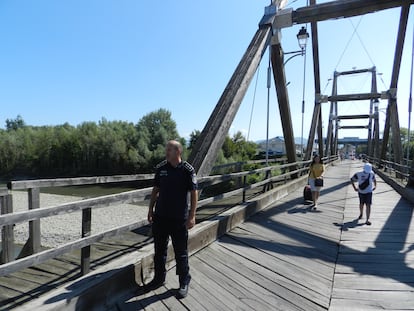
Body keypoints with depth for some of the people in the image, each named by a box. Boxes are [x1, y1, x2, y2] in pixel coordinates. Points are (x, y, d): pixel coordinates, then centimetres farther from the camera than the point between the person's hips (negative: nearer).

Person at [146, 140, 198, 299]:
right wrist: (150, 210, 10)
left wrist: (192, 216, -13)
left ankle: (184, 282, 26)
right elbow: (155, 189, 10)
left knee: (181, 252, 7)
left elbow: (194, 193, -9)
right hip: (160, 216, 4)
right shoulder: (161, 168, 2)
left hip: (179, 219, -4)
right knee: (159, 250, 17)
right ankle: (159, 278, 36)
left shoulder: (187, 170, -11)